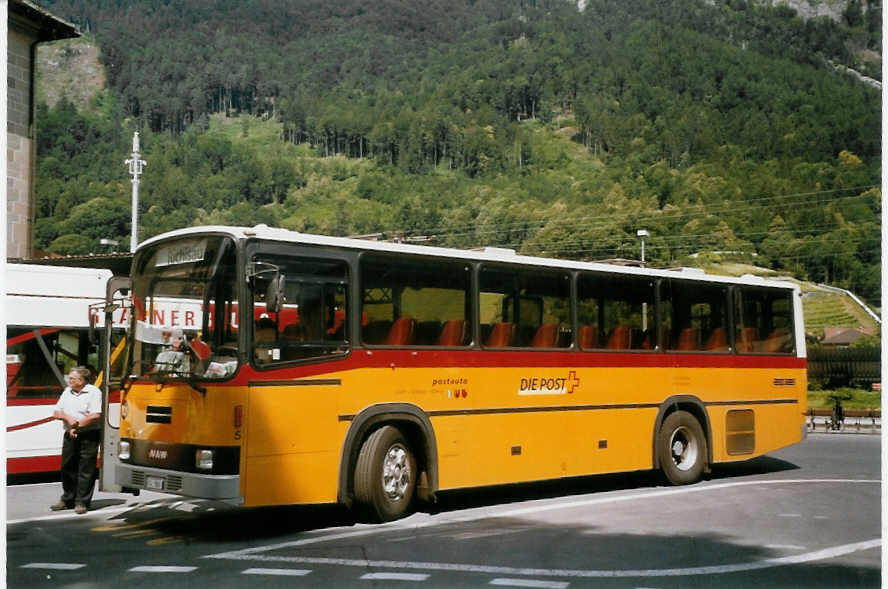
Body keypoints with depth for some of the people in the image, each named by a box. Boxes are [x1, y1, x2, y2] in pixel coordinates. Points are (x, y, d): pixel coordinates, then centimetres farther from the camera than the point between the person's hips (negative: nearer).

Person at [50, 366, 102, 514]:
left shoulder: (93, 392, -7)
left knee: (86, 470, -3)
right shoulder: (67, 391, 14)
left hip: (88, 436, -6)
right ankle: (67, 500, 24)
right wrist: (67, 417, -7)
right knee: (67, 468, 11)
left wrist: (77, 425, -13)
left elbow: (96, 416, -17)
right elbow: (56, 413, 13)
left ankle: (82, 502, 3)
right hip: (70, 435, 6)